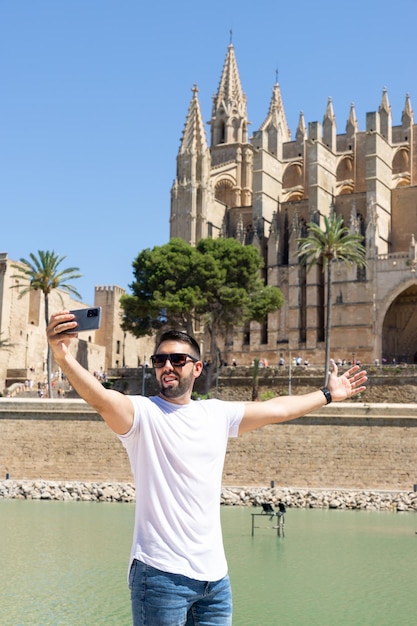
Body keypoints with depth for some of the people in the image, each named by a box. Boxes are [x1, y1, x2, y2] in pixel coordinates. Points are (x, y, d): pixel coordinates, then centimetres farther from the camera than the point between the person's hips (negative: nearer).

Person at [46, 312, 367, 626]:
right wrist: (63, 356, -46)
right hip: (161, 574, -5)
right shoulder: (143, 412, -8)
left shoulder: (217, 413, 10)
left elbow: (278, 409, 22)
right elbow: (100, 398, -28)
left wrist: (328, 395, 31)